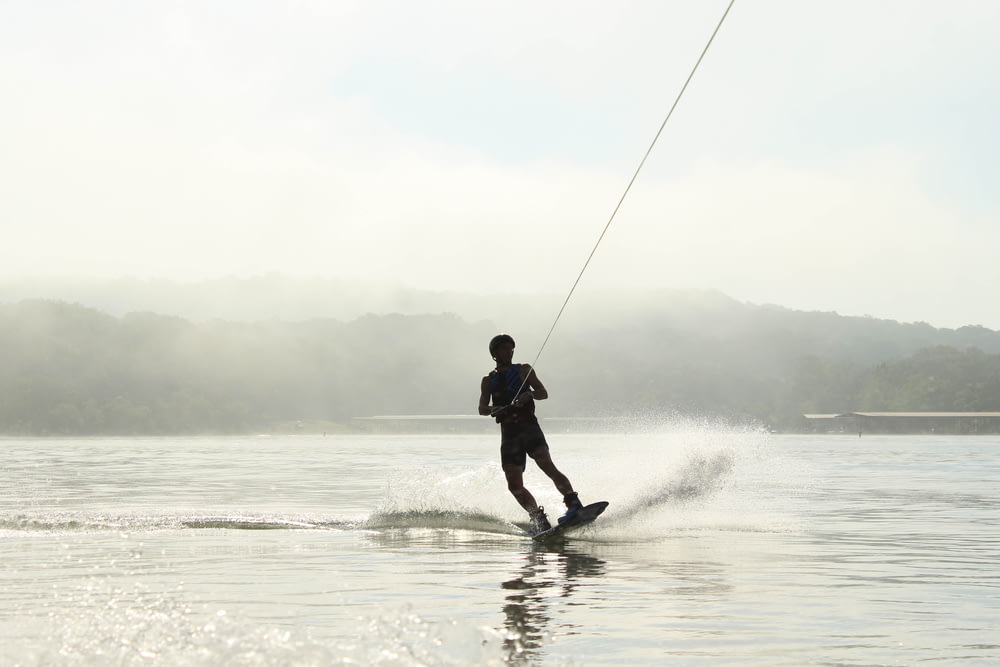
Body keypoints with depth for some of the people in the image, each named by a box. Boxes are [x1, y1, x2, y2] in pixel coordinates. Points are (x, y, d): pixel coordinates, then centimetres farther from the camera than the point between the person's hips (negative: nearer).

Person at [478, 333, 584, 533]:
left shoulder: (523, 370, 12)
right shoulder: (489, 380, 18)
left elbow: (543, 393, 3)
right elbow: (482, 408, 7)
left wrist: (529, 394, -19)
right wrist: (493, 409, -17)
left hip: (528, 427, -3)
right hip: (508, 433, 3)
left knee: (547, 466, -26)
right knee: (514, 485, -6)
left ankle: (573, 503, -34)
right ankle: (539, 519, 3)